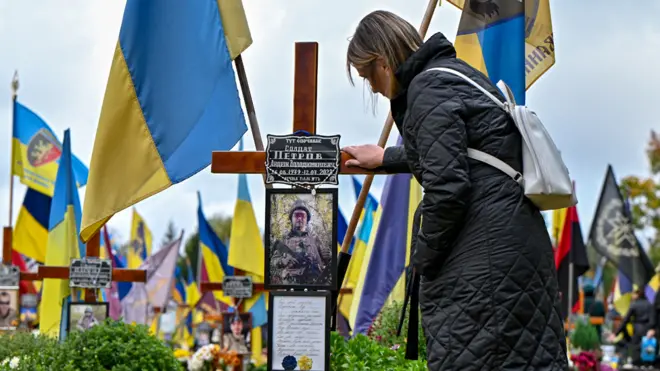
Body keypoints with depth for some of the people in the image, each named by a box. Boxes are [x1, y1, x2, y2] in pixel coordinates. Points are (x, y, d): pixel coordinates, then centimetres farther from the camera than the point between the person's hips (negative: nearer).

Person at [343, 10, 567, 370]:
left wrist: (424, 257, -6)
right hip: (522, 241, 10)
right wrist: (384, 158, 53)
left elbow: (446, 186, -19)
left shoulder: (428, 89, -11)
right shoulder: (455, 71, 20)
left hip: (483, 251, -10)